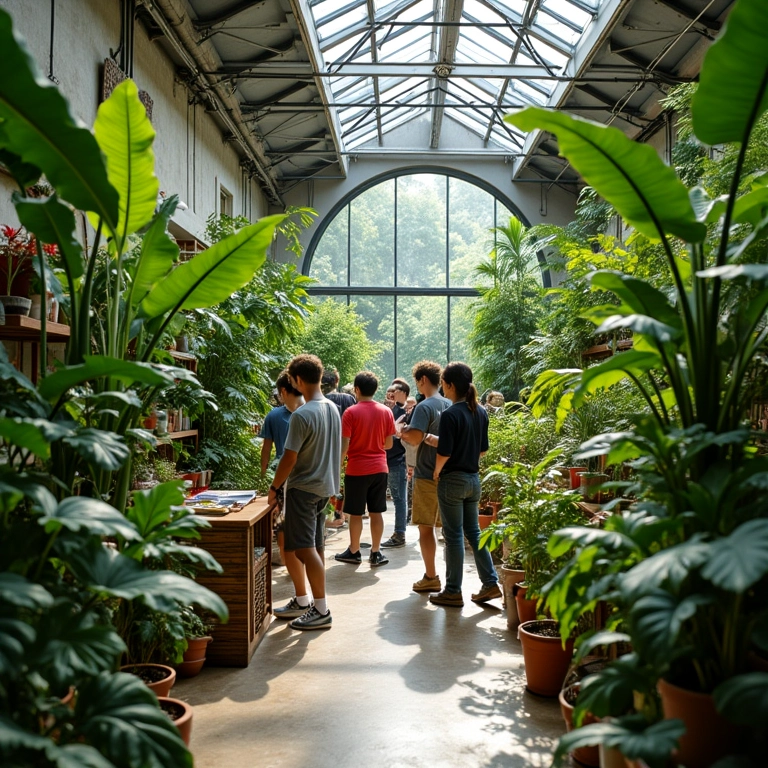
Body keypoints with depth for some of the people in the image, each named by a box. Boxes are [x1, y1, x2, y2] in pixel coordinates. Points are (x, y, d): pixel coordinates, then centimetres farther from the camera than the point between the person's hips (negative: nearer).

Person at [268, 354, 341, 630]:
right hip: (325, 486, 9)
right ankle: (303, 601, 25)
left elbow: (289, 458, -18)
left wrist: (274, 487, -6)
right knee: (316, 547, 13)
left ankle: (321, 610, -2)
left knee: (306, 549, -4)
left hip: (303, 488, -9)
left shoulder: (301, 415, -20)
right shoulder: (333, 409, 6)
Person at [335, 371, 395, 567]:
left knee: (356, 514, 8)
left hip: (357, 470, -3)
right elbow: (389, 443, 7)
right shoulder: (386, 411, 2)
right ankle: (375, 553, 12)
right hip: (379, 469, 4)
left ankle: (354, 552, 18)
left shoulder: (351, 412, -10)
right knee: (376, 512, 9)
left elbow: (344, 445, -12)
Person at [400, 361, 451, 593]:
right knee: (433, 526, 16)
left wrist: (403, 433, -3)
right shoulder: (450, 405, 9)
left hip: (427, 476, -7)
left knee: (425, 527, 1)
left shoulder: (425, 407, -15)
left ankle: (431, 577, 6)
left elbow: (415, 438, -24)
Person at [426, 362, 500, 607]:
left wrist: (436, 471, 0)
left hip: (453, 479, -7)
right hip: (473, 478, 7)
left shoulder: (450, 414, -19)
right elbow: (482, 449, 11)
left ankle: (453, 592, 11)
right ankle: (490, 583, 17)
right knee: (473, 531, 16)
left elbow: (445, 452, -21)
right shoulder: (480, 412, 4)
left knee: (454, 535, 2)